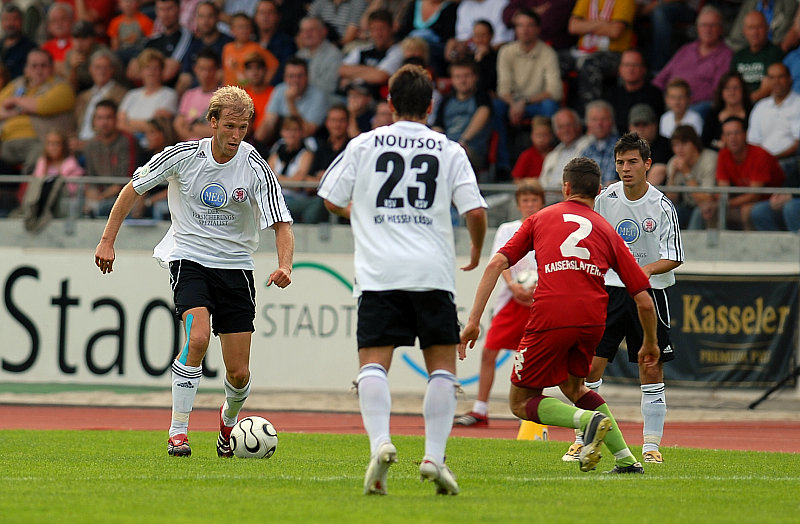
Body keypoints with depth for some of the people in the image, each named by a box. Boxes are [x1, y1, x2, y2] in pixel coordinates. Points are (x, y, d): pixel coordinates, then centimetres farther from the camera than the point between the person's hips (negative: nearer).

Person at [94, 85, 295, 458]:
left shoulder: (255, 168, -12)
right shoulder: (183, 156, -11)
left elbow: (282, 224, -12)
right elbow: (134, 188, 3)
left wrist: (284, 266, -31)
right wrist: (108, 239, 0)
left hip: (235, 265, 1)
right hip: (188, 257, -1)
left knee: (239, 373, -1)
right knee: (198, 337, -28)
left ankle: (229, 419, 35)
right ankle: (178, 432, -16)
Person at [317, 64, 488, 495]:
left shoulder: (364, 145, 8)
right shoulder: (449, 151, 7)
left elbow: (332, 200, 12)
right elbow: (475, 210, 0)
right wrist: (476, 251, 20)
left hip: (379, 271, 0)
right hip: (433, 272, 0)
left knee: (373, 362, -3)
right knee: (442, 366, 8)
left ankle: (380, 443, -26)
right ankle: (434, 456, -4)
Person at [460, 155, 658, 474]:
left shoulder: (541, 218, 21)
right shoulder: (607, 231, 23)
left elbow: (497, 263, 7)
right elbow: (644, 301, 18)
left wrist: (474, 321, 5)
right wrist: (650, 345, 35)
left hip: (550, 316, -3)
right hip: (593, 319, 3)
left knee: (521, 402, 11)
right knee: (572, 386, 29)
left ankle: (587, 418, -16)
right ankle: (626, 458, 18)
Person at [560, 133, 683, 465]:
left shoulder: (661, 206, -9)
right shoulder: (606, 198, 0)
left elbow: (674, 257, -10)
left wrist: (648, 269, -27)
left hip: (649, 292, -2)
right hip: (609, 289, 2)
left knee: (651, 370, -2)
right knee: (590, 366, -4)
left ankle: (651, 446, 6)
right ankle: (583, 441, 5)